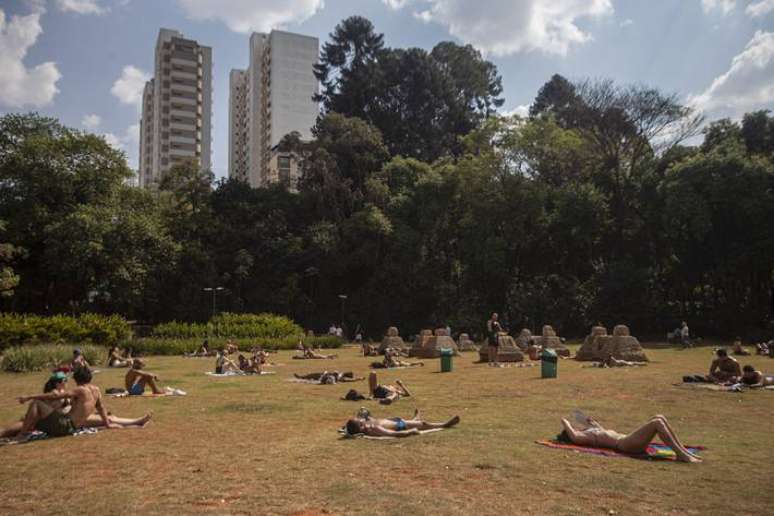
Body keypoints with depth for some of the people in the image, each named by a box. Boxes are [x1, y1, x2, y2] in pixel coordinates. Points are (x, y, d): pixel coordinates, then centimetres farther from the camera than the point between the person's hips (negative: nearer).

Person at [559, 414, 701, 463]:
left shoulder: (588, 435, 25)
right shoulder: (582, 438, -2)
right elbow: (573, 436, -23)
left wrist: (594, 424, 43)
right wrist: (565, 424, -7)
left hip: (627, 440, 10)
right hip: (626, 444, -10)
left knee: (659, 418, -1)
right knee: (657, 423, -21)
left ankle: (684, 451, 0)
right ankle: (681, 454, -21)